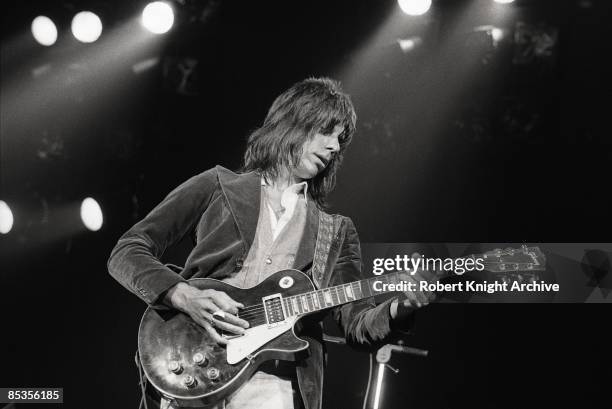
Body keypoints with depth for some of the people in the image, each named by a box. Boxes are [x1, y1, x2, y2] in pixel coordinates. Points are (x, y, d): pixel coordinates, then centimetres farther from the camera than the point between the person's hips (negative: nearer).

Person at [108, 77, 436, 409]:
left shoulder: (337, 232, 21)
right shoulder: (217, 187, 13)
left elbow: (358, 326, 12)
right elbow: (126, 253, 8)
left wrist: (399, 308, -9)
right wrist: (185, 296, -9)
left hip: (272, 379, 3)